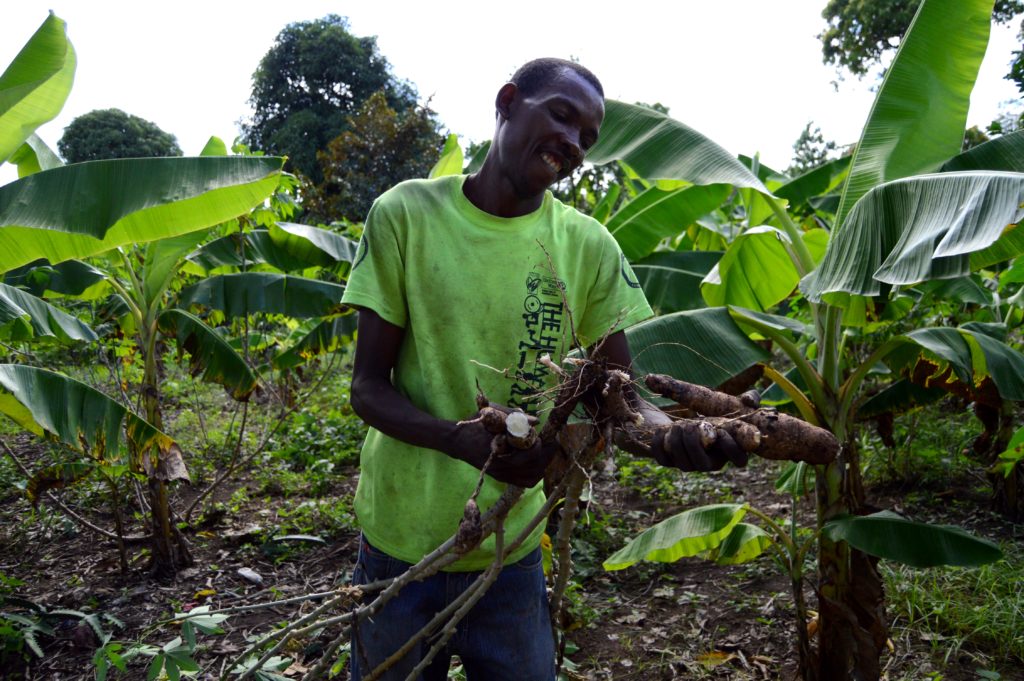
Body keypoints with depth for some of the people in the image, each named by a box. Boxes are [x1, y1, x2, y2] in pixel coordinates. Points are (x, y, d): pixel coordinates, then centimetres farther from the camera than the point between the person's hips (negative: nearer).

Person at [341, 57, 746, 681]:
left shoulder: (589, 247, -6)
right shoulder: (407, 213, -10)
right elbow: (369, 387, -9)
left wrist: (672, 436, -26)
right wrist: (462, 439, -28)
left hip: (513, 550, 2)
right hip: (400, 544, -1)